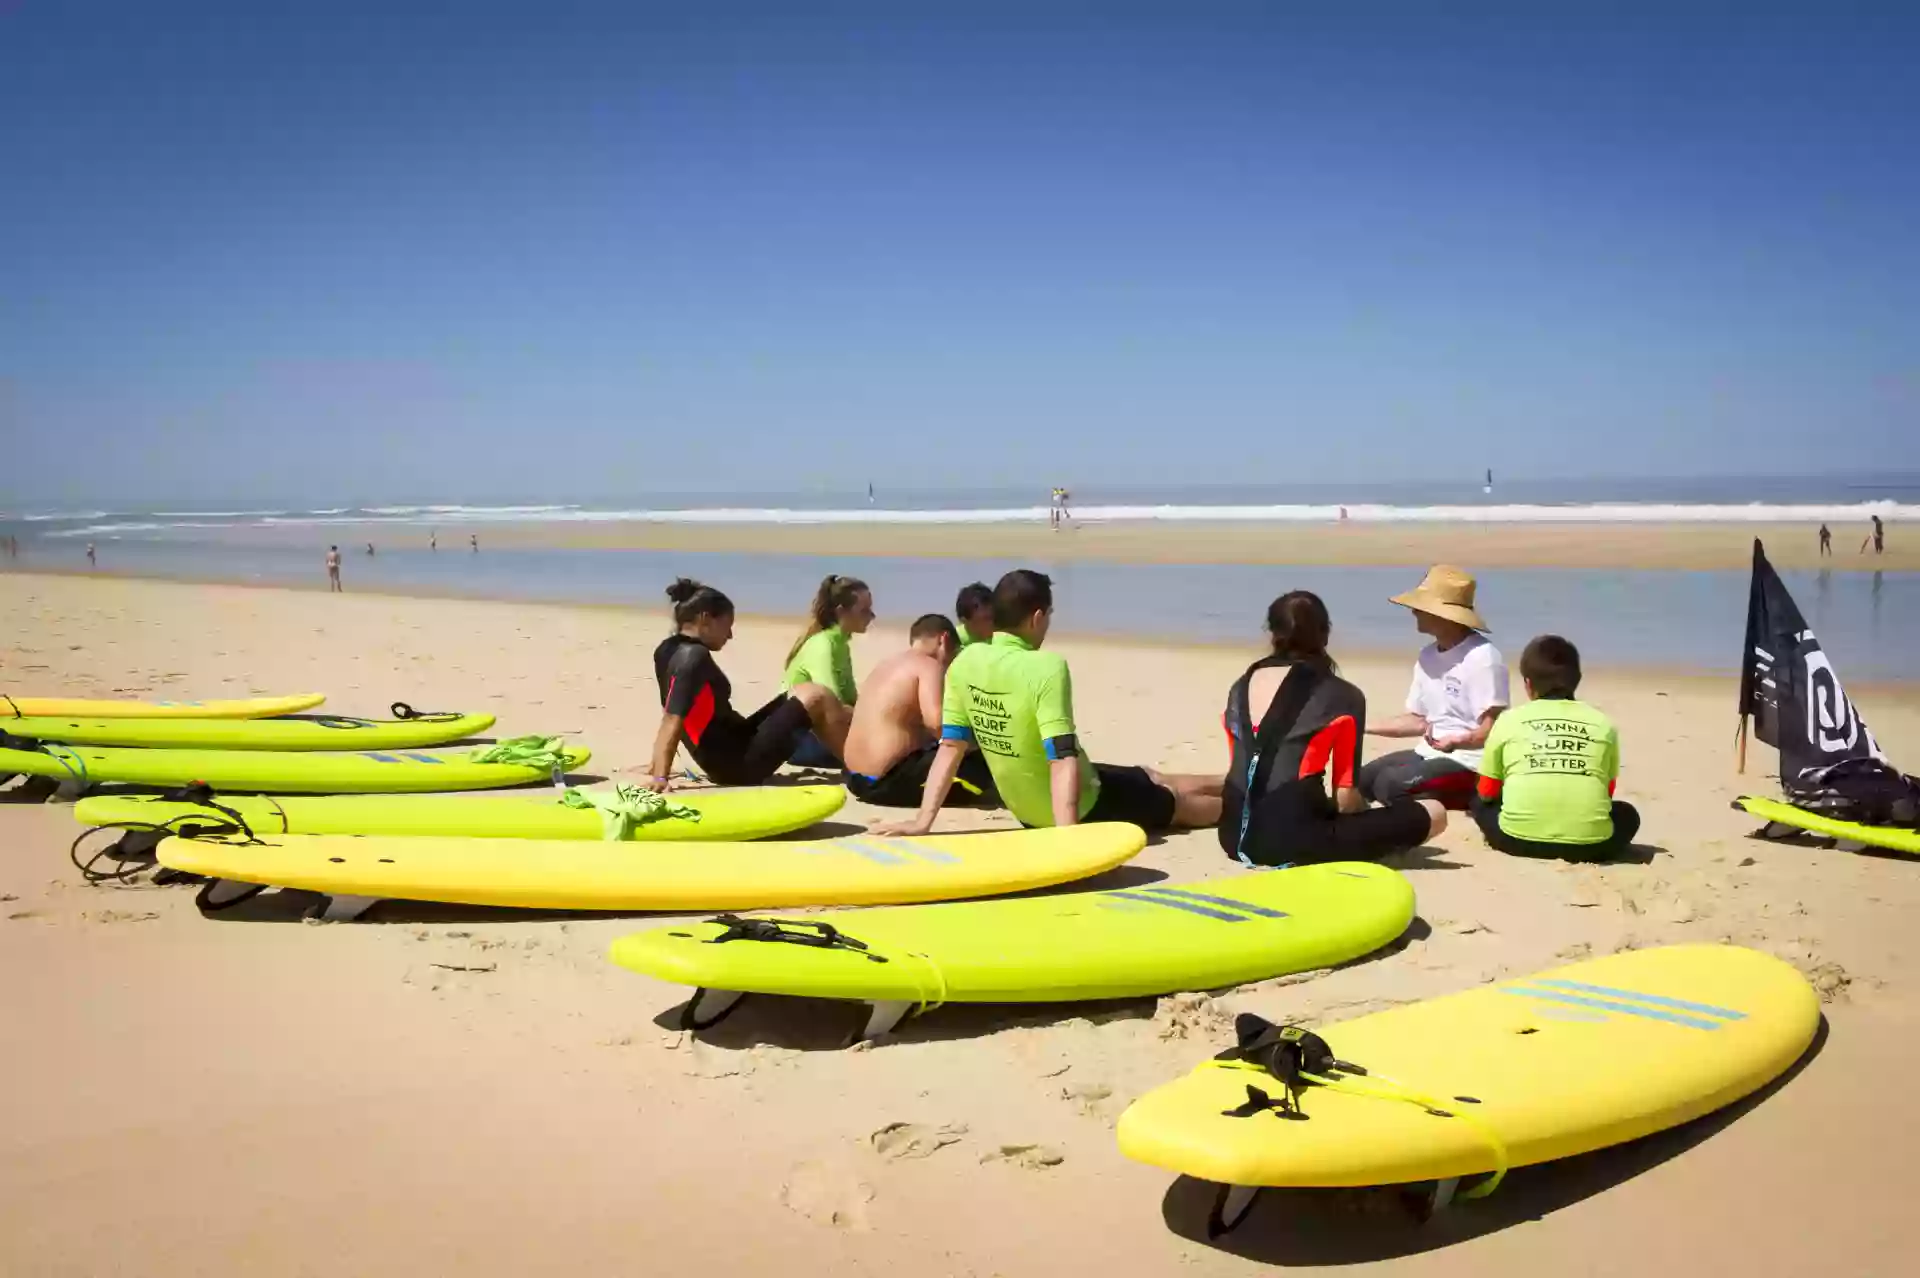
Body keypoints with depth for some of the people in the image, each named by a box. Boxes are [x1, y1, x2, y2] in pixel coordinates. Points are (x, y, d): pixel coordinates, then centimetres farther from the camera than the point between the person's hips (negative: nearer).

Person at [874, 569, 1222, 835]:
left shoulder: (965, 663, -9)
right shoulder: (1046, 668, -29)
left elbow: (951, 745, -7)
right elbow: (1063, 759, -34)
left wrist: (922, 820, -3)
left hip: (1024, 807, 7)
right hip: (1083, 808, -7)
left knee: (1152, 778, 29)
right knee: (1175, 799, 22)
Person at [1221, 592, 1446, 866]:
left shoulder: (1240, 687, 13)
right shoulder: (1342, 696, -1)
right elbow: (1345, 799, -1)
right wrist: (1368, 811, 23)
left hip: (1236, 836, 7)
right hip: (1294, 841, -7)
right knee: (1433, 813, 4)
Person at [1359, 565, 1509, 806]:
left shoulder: (1482, 657, -17)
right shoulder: (1427, 656, 9)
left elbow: (1493, 730, -19)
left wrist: (1455, 741, -38)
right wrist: (1363, 727, 12)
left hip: (1468, 763, -9)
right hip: (1429, 754, 9)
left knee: (1389, 783, -26)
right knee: (1364, 778, 0)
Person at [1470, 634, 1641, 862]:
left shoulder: (1508, 720, 13)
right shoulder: (1603, 723, 14)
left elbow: (1486, 794, 19)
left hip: (1519, 840, -1)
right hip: (1588, 841, 1)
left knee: (1480, 803, 31)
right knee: (1627, 814, 33)